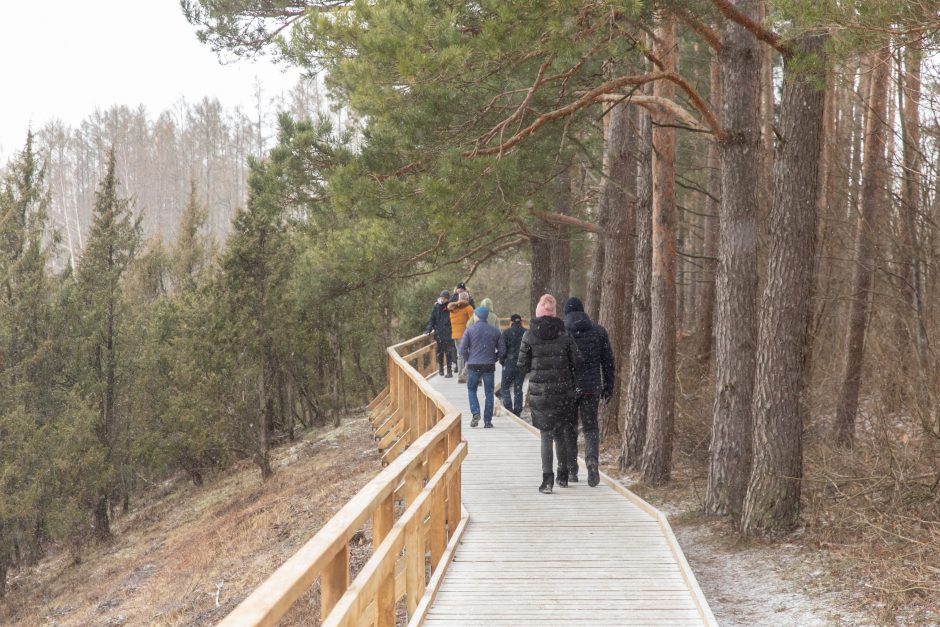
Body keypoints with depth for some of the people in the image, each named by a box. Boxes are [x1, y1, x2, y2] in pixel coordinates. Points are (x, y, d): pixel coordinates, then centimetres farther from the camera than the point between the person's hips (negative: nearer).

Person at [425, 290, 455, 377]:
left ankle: (449, 371, 2)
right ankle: (440, 370, 21)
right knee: (440, 352, 9)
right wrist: (429, 329, 0)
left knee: (448, 352, -3)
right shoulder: (436, 307, 6)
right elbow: (432, 319, 9)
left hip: (448, 334, -3)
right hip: (439, 333, 3)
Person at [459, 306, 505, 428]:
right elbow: (502, 350, 5)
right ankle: (488, 421, 5)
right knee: (489, 393, 7)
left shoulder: (470, 330, -2)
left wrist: (468, 360, 10)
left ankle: (476, 413, -7)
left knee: (472, 390, 14)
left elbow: (463, 349, -6)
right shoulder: (495, 331, 5)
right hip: (489, 367, 1)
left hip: (473, 366, -1)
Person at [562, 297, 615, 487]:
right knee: (590, 428, 8)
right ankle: (591, 460, -17)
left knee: (569, 429, 12)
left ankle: (571, 471, 14)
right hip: (591, 386, 1)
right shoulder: (598, 331, 3)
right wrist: (608, 387, 12)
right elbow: (608, 361, 5)